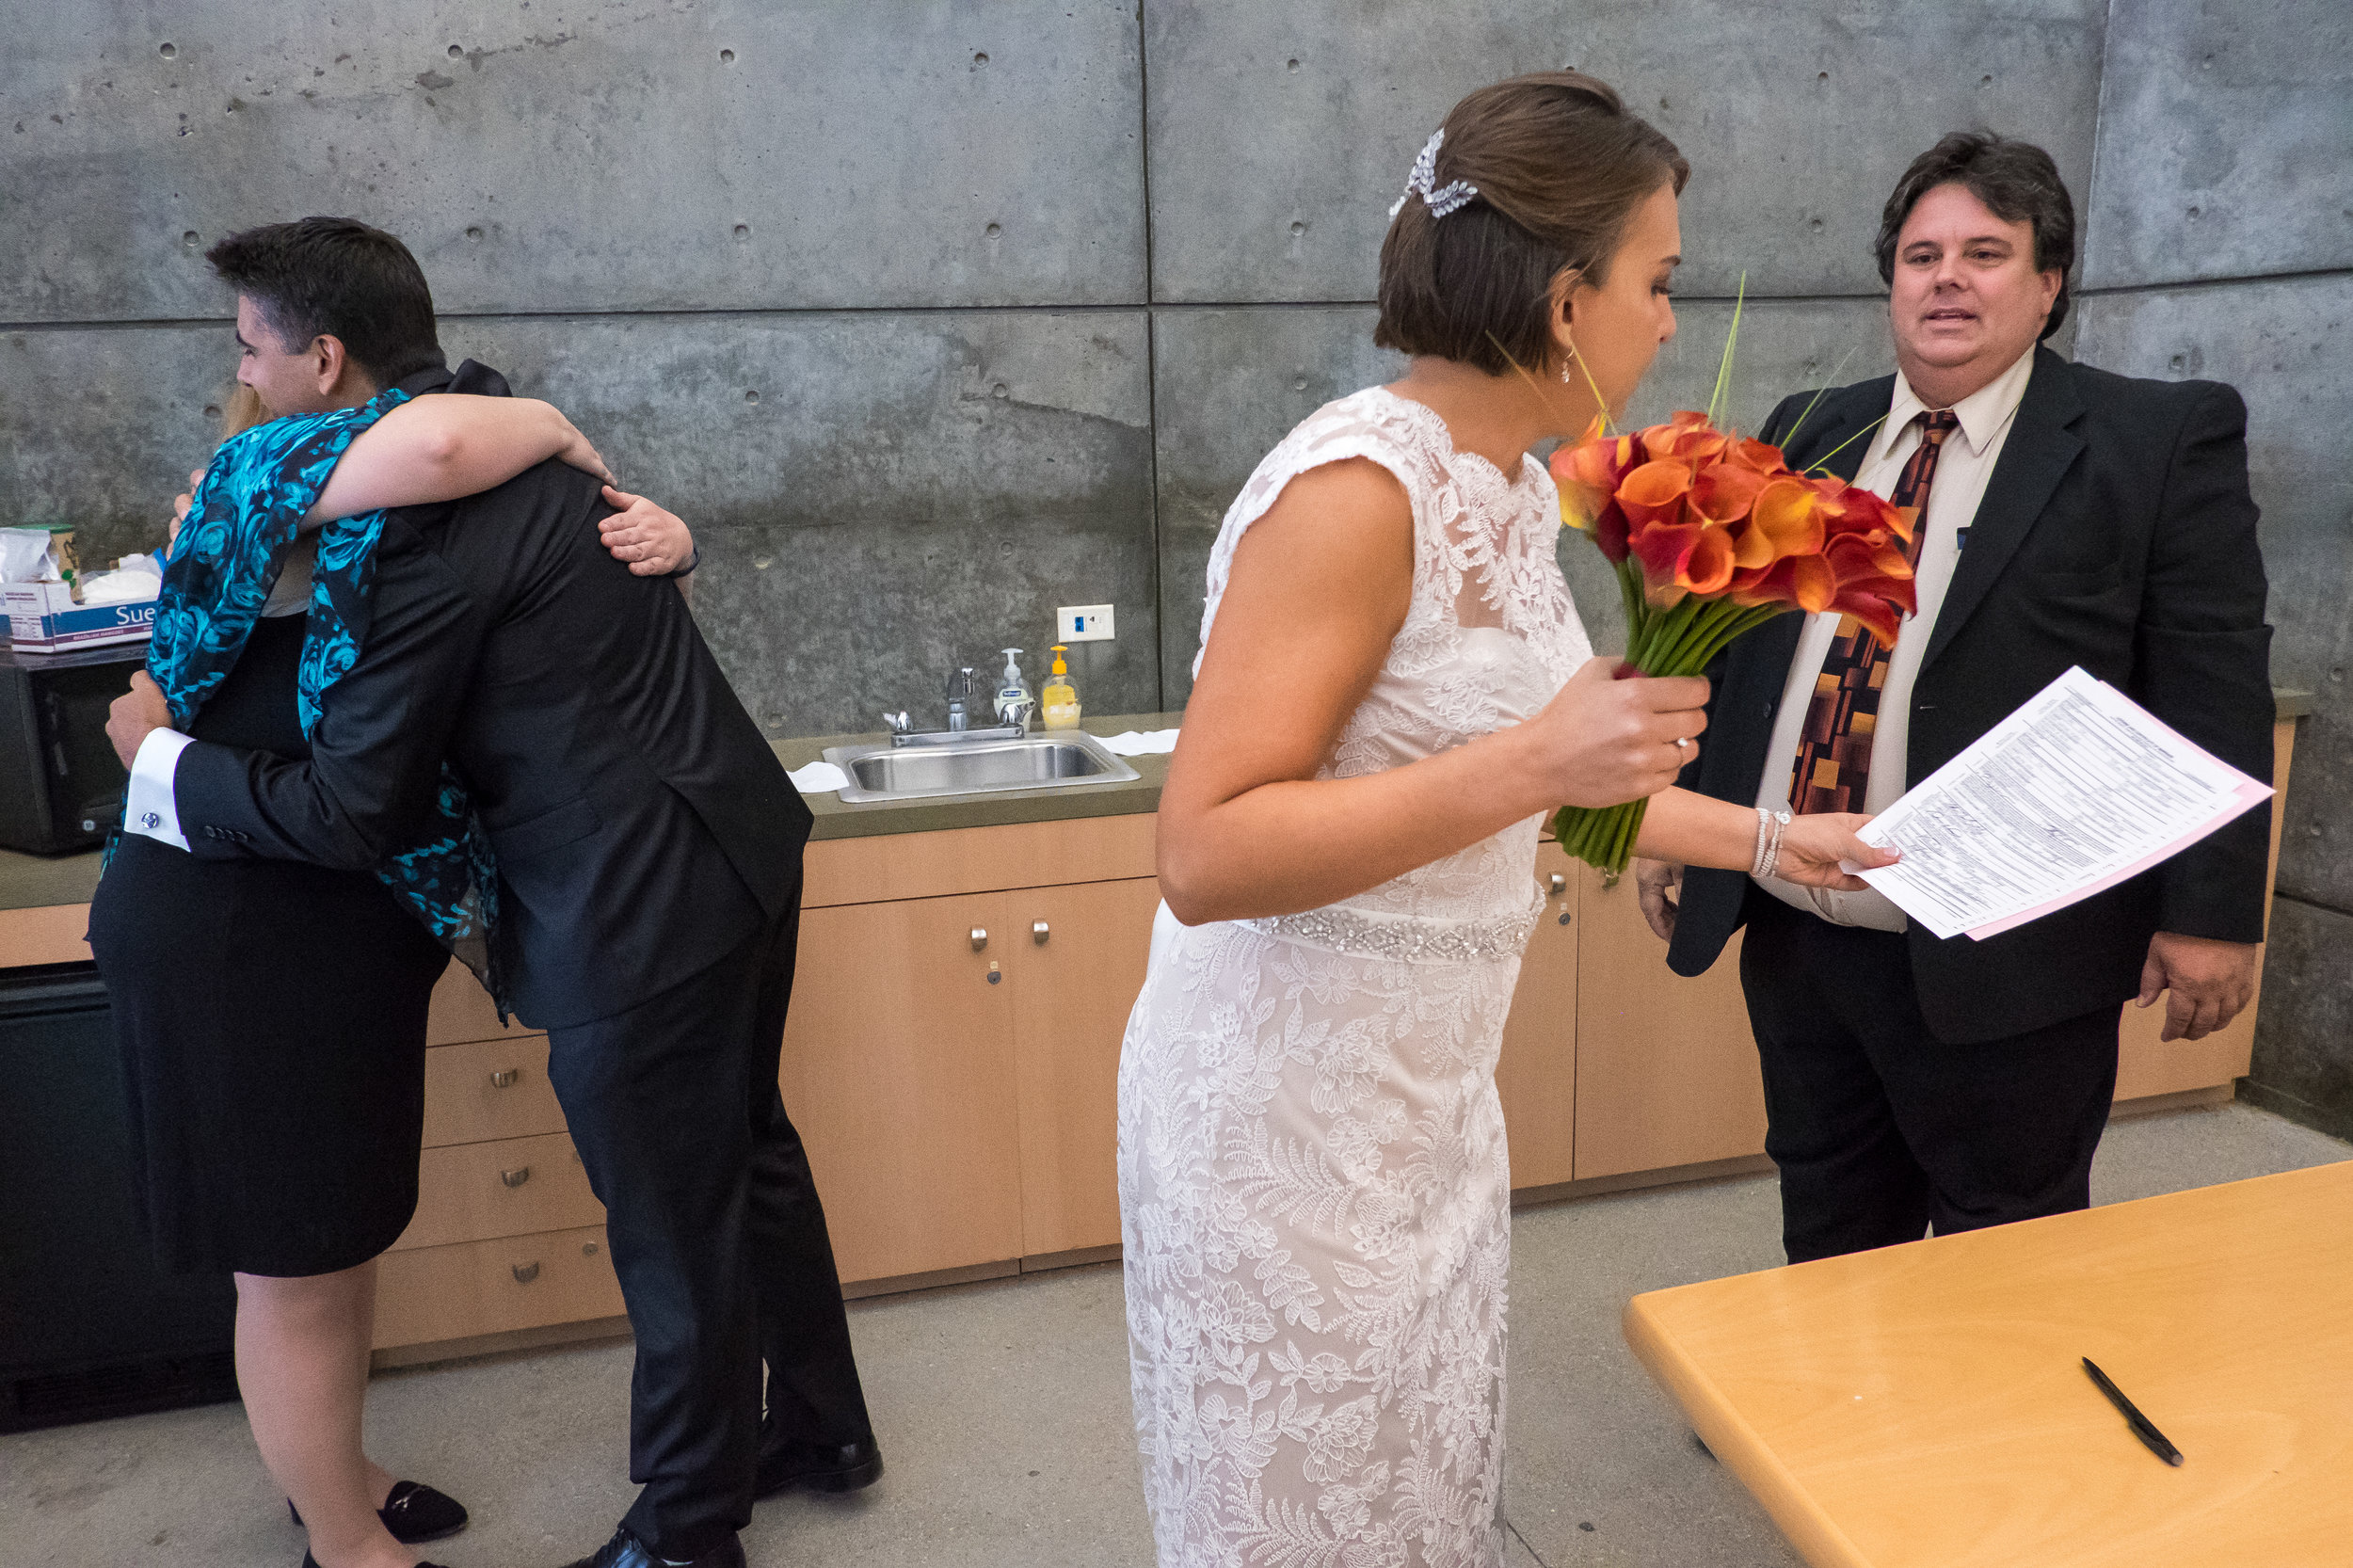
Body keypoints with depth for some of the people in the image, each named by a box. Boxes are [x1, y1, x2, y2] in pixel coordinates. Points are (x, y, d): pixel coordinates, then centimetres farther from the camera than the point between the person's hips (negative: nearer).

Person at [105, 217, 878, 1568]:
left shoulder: (427, 527, -21)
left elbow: (354, 815, -16)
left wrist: (167, 757, 1)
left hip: (641, 912, -10)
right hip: (734, 843, 10)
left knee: (674, 1234, 8)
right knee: (747, 1149, 24)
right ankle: (822, 1426, 43)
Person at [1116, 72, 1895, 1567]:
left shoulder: (1521, 488, 6)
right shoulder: (1357, 485, -22)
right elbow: (1206, 858, -25)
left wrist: (1766, 837, 21)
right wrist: (1532, 764, -29)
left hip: (1429, 1101, 8)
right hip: (1290, 1118, -8)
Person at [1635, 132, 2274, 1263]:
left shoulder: (2162, 440, -3)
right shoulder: (1809, 437, 10)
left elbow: (2215, 691, -6)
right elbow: (1727, 648, 14)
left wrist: (2210, 912, -10)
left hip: (2001, 959, -4)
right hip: (1792, 932, 5)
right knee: (1827, 1249, 19)